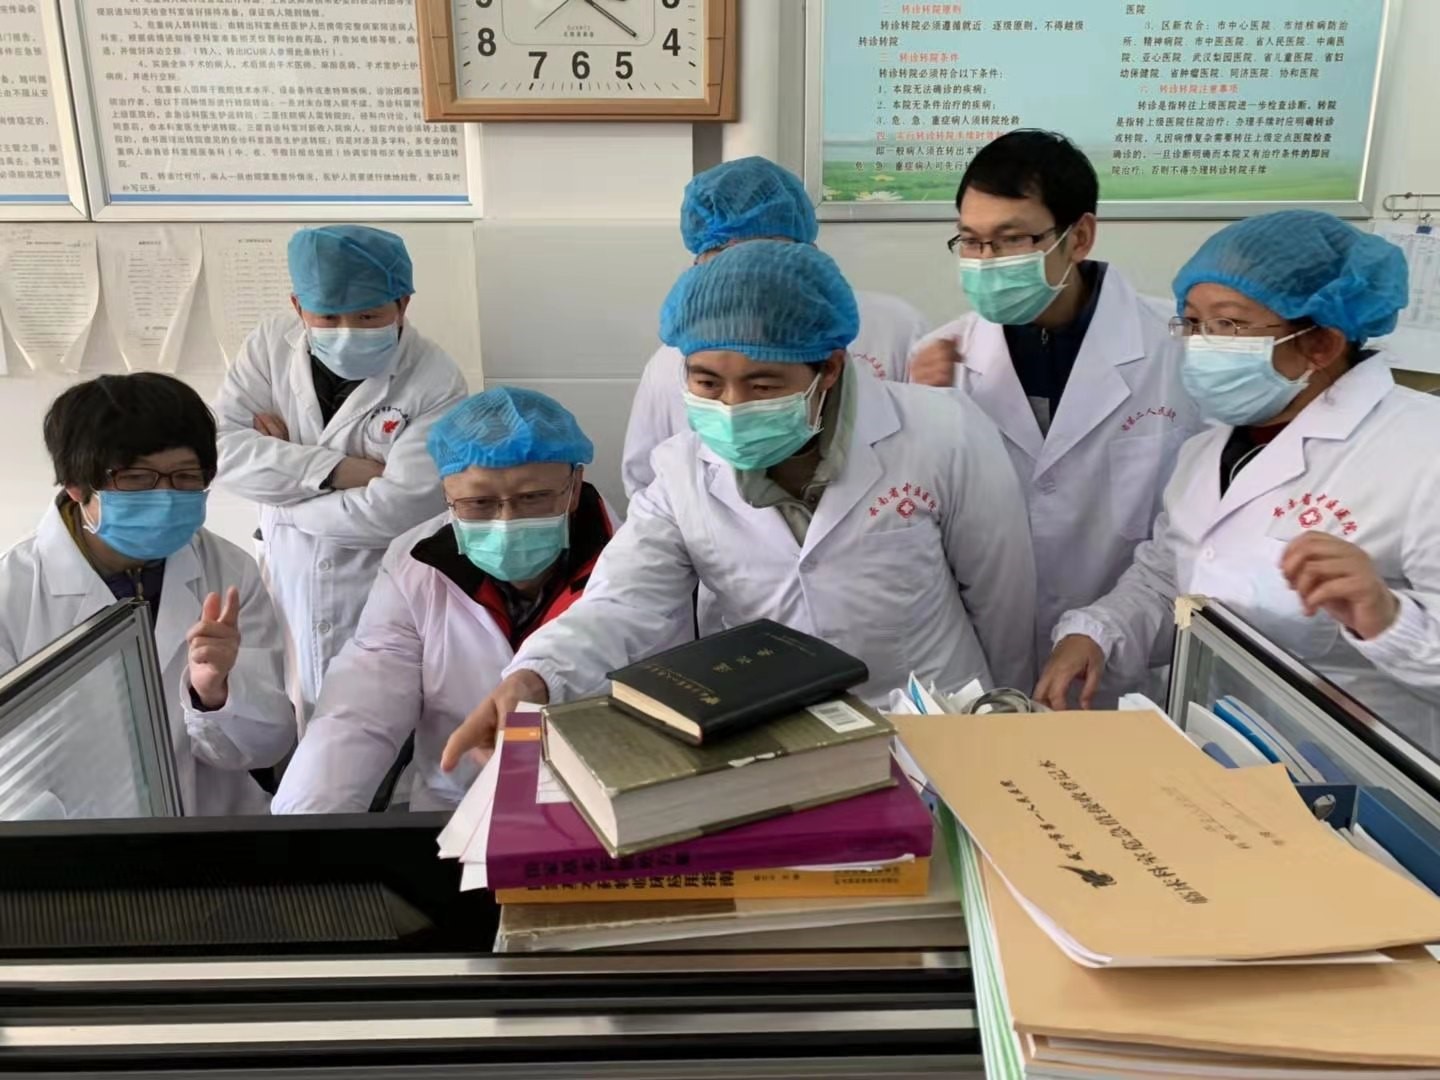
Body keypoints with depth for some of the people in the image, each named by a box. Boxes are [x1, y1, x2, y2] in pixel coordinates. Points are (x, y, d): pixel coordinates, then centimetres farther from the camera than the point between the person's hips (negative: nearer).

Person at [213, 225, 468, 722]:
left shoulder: (435, 383, -20)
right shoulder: (273, 343, -4)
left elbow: (395, 511, -27)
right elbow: (222, 445, -12)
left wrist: (280, 467, -14)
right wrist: (336, 469, -24)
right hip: (288, 589, 4)